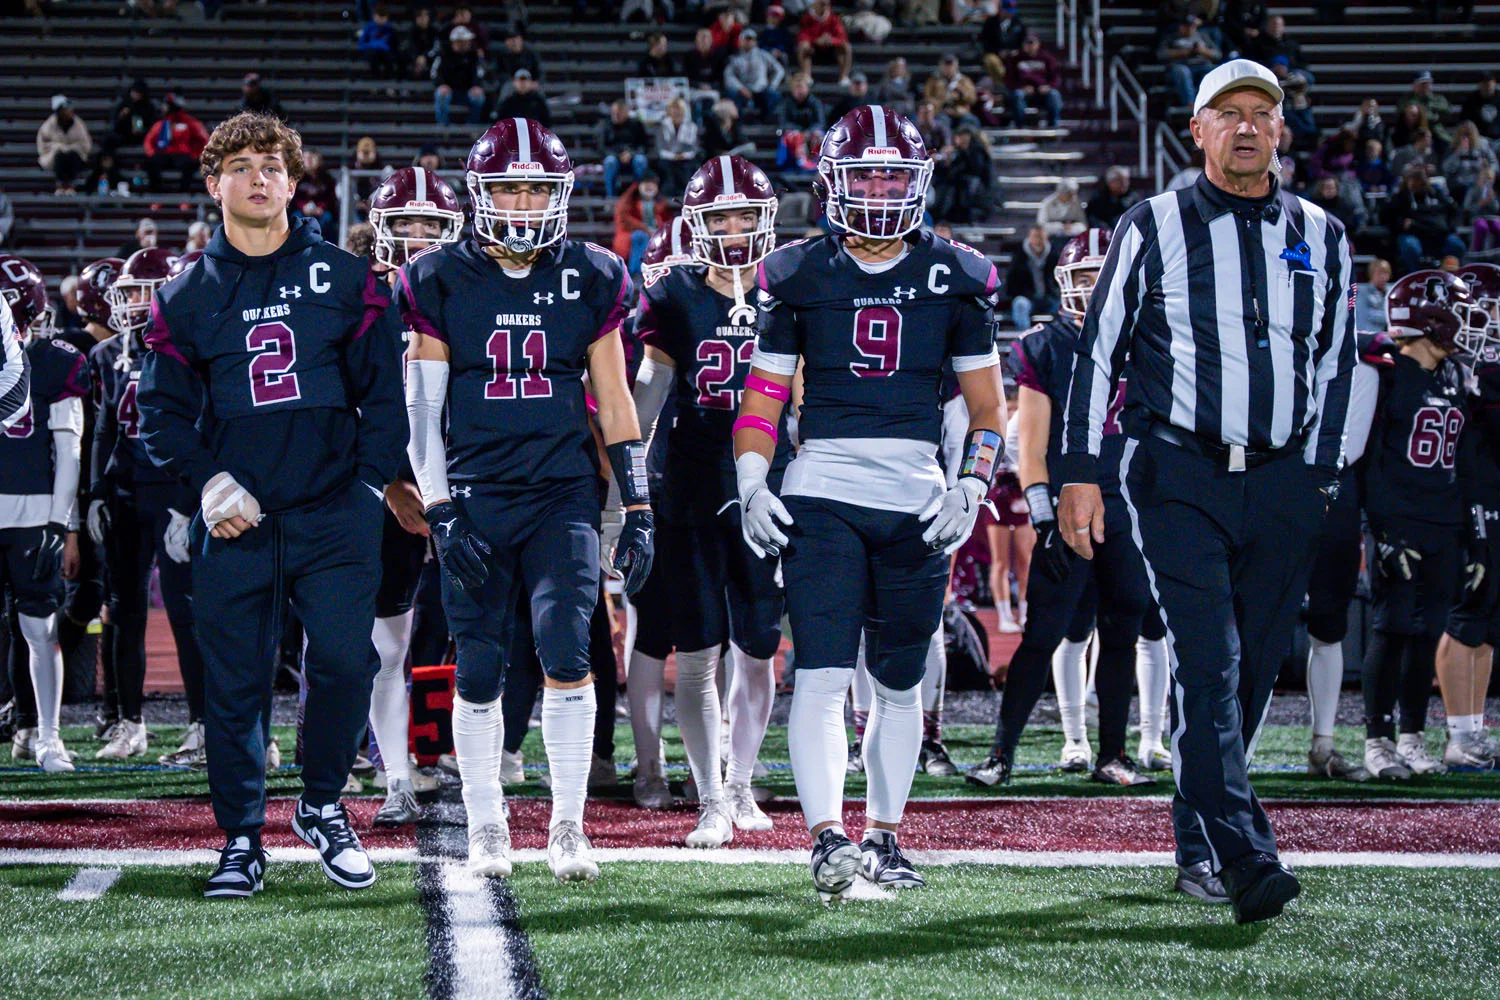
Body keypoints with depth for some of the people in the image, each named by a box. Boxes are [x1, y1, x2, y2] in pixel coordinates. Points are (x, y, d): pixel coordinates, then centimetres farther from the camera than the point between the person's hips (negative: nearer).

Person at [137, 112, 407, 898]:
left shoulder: (344, 280, 6)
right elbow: (162, 410, 7)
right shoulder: (187, 295, 7)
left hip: (332, 513, -1)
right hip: (234, 522, 1)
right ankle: (241, 840, 13)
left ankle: (322, 805, 11)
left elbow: (381, 391, 6)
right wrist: (208, 483, -7)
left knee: (345, 662, -11)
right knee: (235, 681, 3)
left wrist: (368, 482, -3)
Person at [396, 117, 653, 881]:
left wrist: (638, 510, 6)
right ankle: (486, 829, 15)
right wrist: (441, 513, -7)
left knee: (566, 651, -14)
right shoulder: (440, 281, 1)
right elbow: (422, 408, 1)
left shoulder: (592, 280, 5)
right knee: (478, 670, 1)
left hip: (562, 495, 0)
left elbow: (615, 402, 11)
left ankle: (568, 826, -5)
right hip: (473, 496, 0)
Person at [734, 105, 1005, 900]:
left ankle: (884, 837, 24)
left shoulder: (954, 278, 7)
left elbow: (987, 404, 11)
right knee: (822, 675, -15)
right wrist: (751, 486, -4)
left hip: (917, 504, 2)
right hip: (821, 497, -2)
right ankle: (827, 838, -22)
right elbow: (762, 395, 9)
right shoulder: (799, 277, 5)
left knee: (900, 684, 11)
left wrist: (971, 489, -3)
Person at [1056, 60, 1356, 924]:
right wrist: (1081, 473, -1)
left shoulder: (1321, 238, 12)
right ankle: (1247, 861, -21)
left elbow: (1336, 362, 19)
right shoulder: (1154, 228, 3)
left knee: (1253, 669, 6)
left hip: (1282, 483, 4)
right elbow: (1099, 352, 4)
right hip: (1182, 476, -4)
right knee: (1208, 666, -14)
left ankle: (1199, 843, 20)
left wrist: (1317, 475, 12)